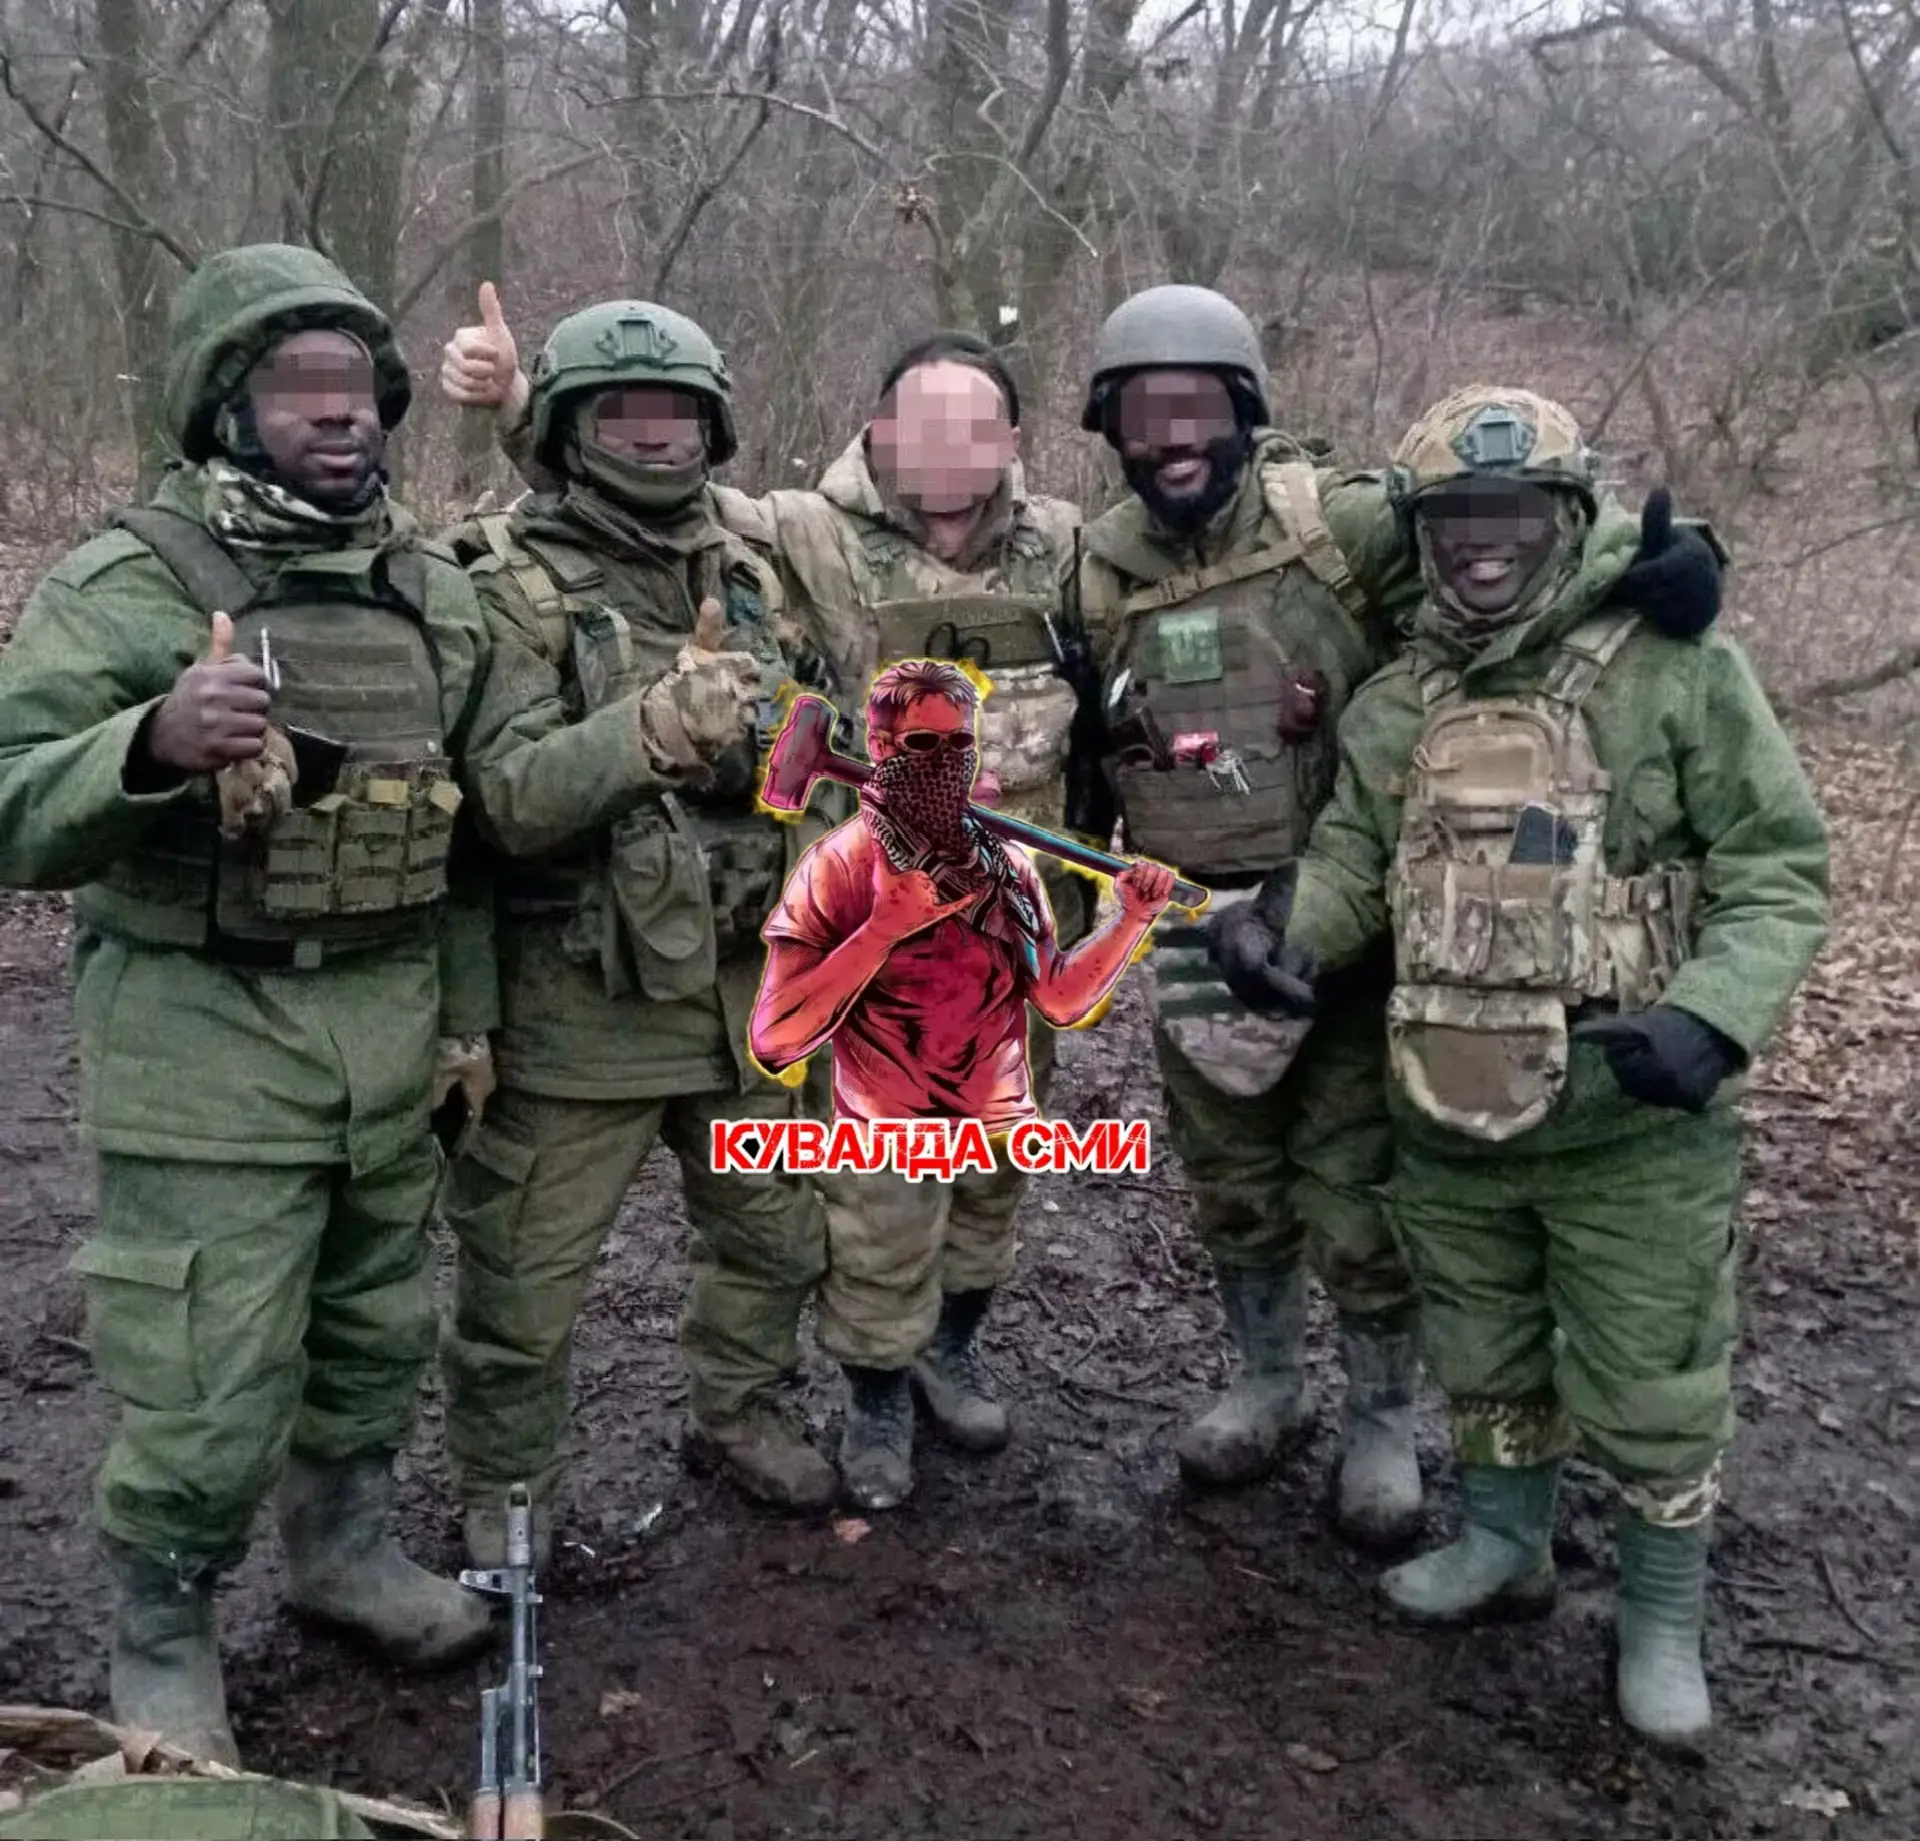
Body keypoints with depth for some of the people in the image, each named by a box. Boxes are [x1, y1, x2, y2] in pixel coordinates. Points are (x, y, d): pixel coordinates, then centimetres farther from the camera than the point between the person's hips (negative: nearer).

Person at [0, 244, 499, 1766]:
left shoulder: (435, 588, 7)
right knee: (208, 1388, 1)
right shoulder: (132, 583, -11)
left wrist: (468, 1007, 14)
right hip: (206, 1043, -5)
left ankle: (345, 1549, 44)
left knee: (377, 1331, 20)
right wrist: (152, 743, -36)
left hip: (391, 1028, 6)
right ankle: (163, 1645, 26)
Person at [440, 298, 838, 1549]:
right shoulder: (515, 590, -11)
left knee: (780, 1232, 21)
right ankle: (507, 1488, 30)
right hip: (583, 1001, -5)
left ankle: (739, 1409, 45)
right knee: (527, 1276, 7)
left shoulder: (748, 574, 7)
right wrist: (651, 727, -36)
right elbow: (508, 794, -24)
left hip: (749, 986, 6)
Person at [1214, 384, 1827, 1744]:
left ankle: (1665, 1616, 31)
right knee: (1482, 1360, 21)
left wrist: (1710, 1016, -25)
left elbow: (1778, 869, -10)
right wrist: (1284, 925, -9)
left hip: (1633, 1123, -4)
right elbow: (1353, 856, 13)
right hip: (1451, 1120, 5)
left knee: (1649, 1385, 8)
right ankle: (1505, 1543, 45)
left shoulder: (1681, 672, -10)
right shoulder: (1395, 708, 5)